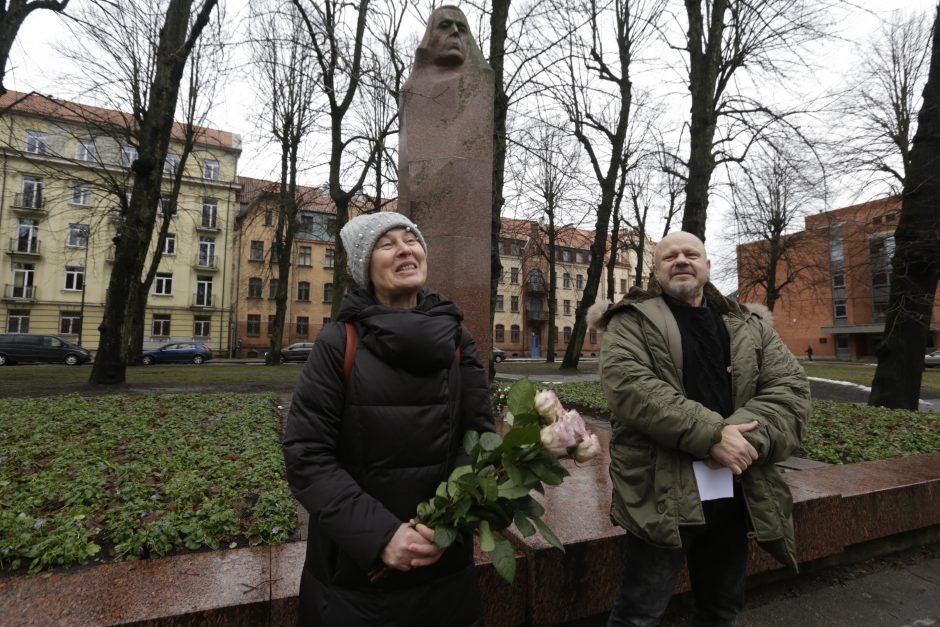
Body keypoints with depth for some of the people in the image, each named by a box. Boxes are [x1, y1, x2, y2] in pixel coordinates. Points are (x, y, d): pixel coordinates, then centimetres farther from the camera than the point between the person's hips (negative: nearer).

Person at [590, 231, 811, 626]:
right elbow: (628, 385, -18)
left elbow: (791, 387, 2)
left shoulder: (748, 327, 12)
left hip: (735, 492, 5)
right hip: (662, 493, -5)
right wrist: (711, 435, -23)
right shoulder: (633, 322, -3)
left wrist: (746, 437, -17)